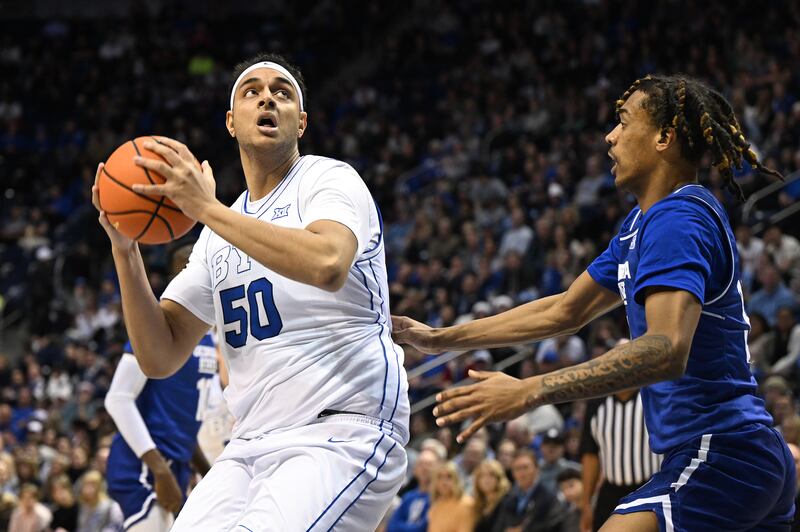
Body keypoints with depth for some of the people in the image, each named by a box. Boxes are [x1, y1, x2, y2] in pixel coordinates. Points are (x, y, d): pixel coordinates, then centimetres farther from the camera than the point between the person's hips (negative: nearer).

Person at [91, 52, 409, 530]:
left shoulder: (329, 179, -1)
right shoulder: (219, 233, 17)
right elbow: (160, 358, 11)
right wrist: (125, 251, -2)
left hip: (344, 432, -7)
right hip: (254, 444, 7)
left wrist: (207, 209, -20)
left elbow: (328, 264, -26)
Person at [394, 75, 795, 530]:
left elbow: (666, 350, -29)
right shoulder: (642, 223, 17)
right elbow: (566, 310, 25)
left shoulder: (677, 219, -15)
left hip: (716, 457, -11)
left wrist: (530, 392, -33)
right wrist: (439, 339, 24)